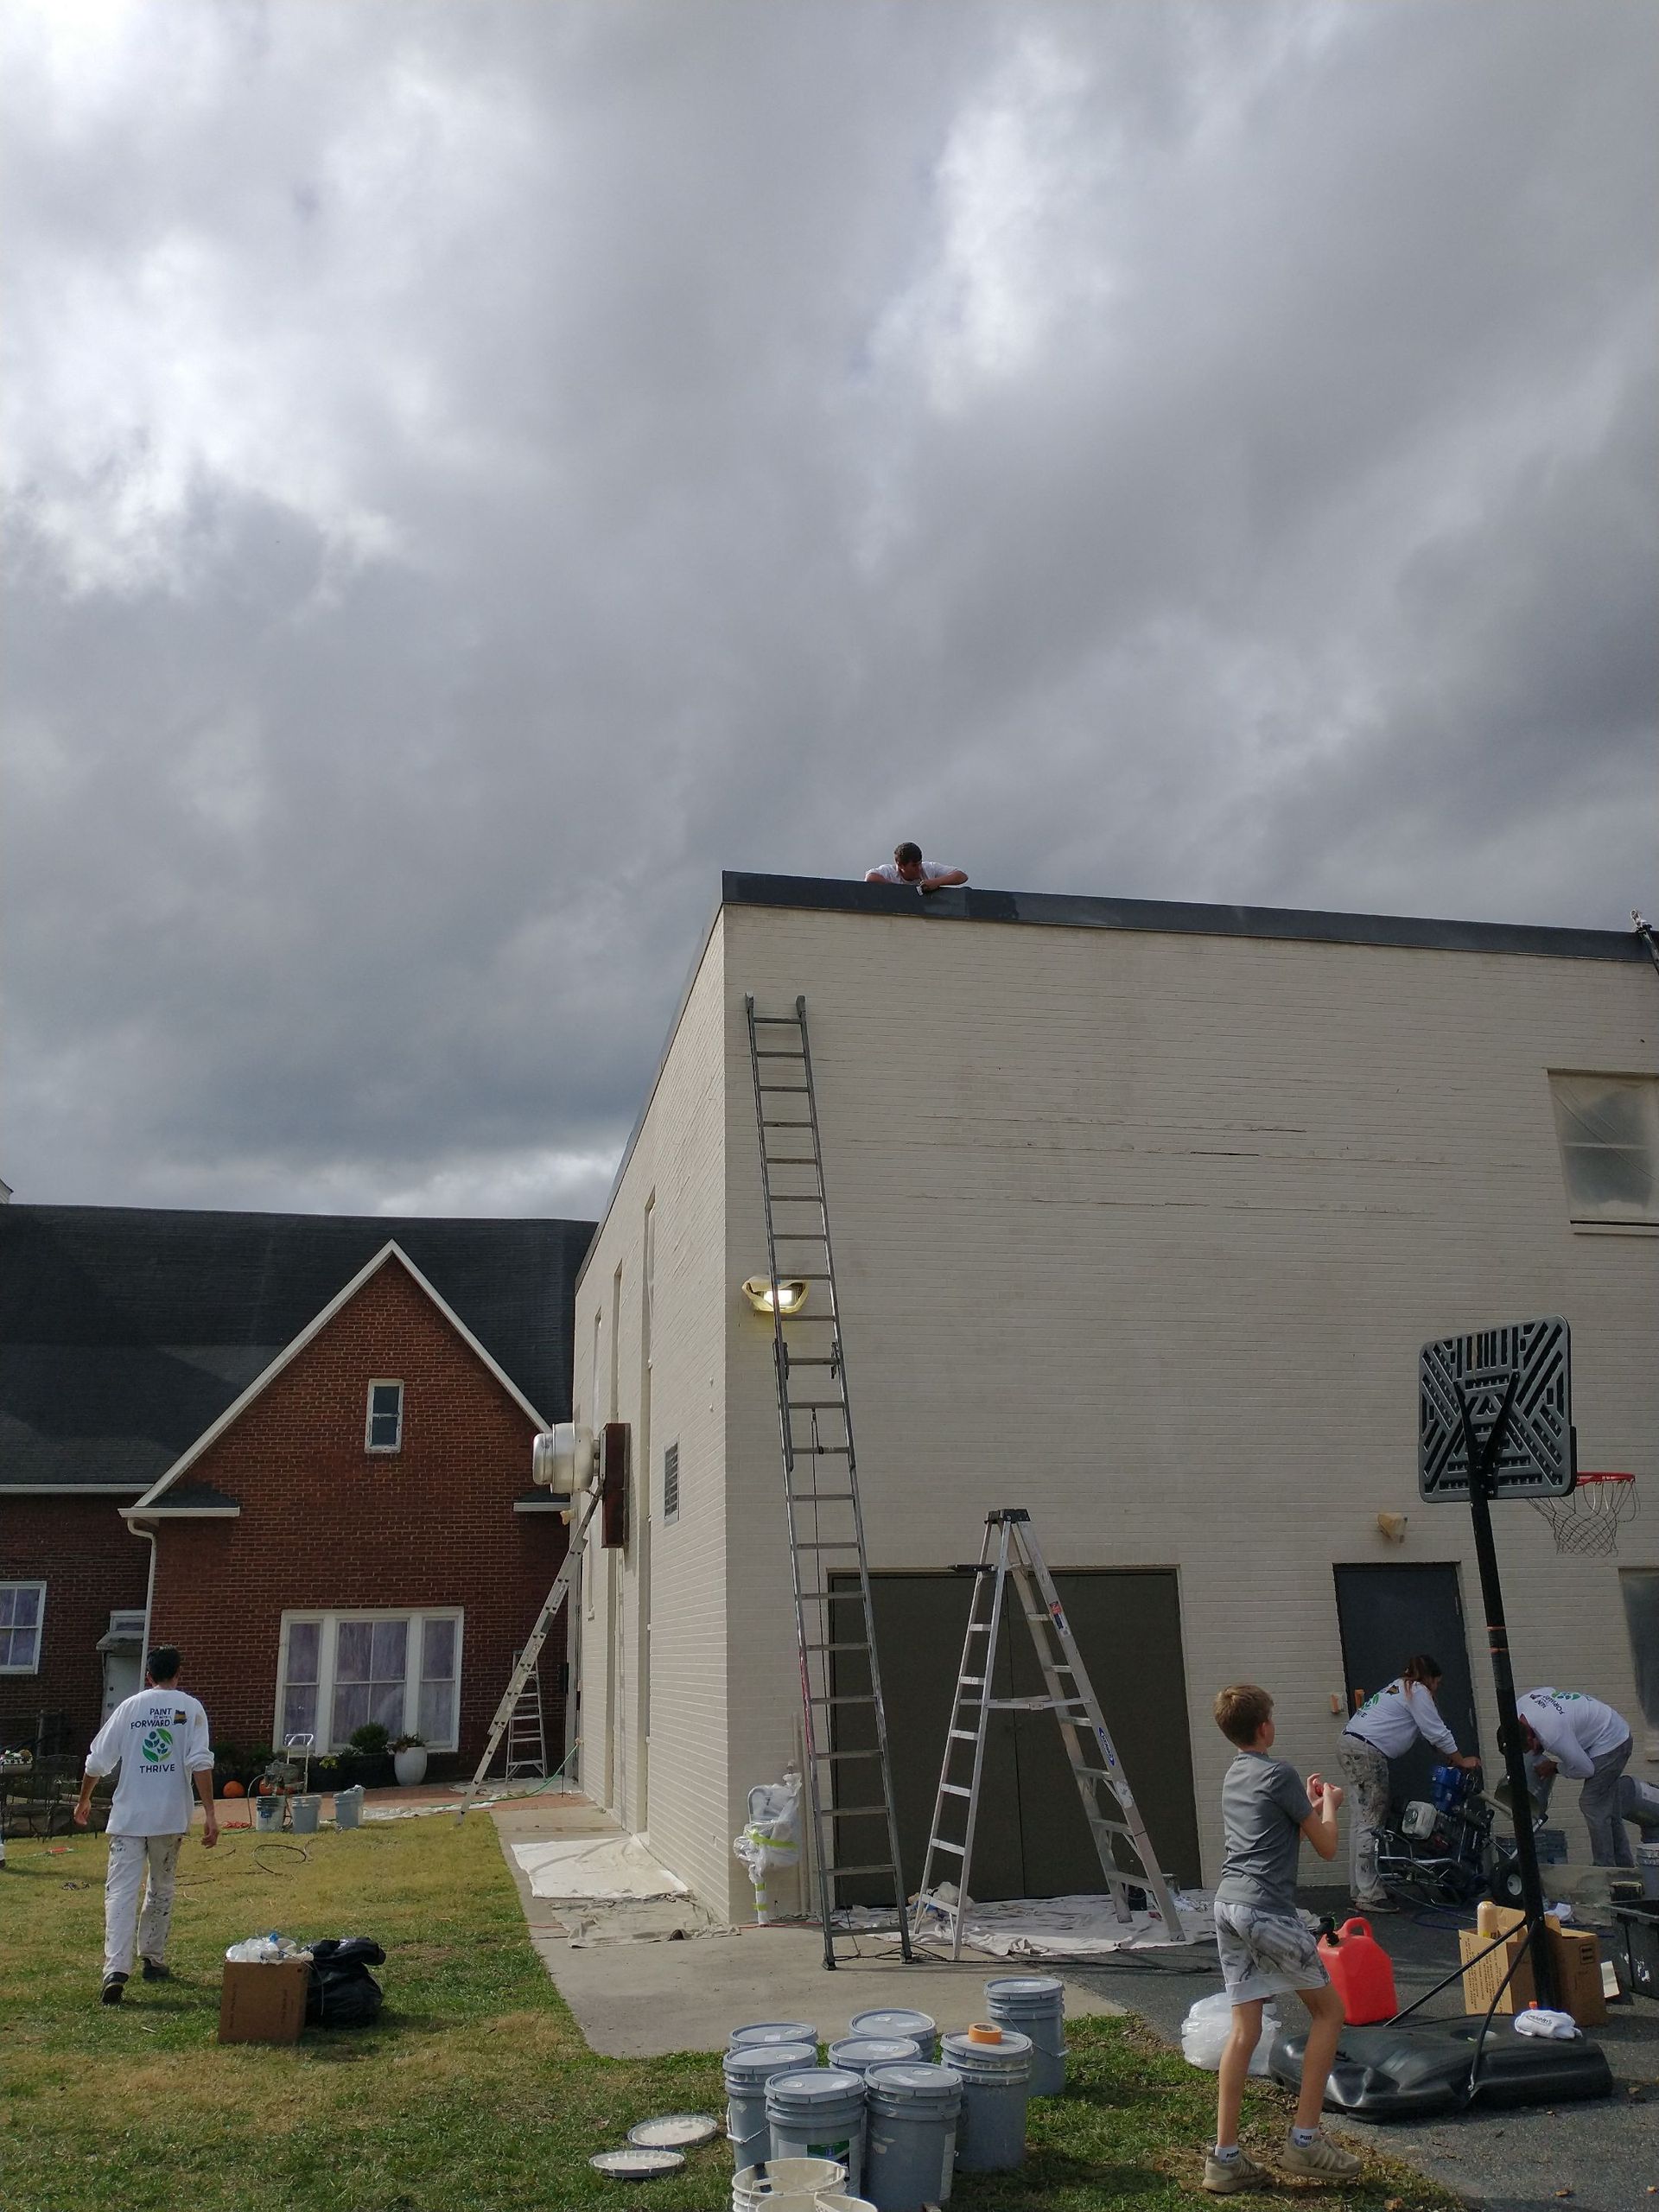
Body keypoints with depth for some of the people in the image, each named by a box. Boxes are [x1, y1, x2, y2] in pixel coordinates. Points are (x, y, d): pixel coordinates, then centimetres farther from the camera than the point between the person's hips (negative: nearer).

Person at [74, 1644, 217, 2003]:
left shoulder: (129, 1707, 4)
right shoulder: (190, 1708, -1)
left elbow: (97, 1761, 7)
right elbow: (200, 1763, -11)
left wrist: (83, 1800, 25)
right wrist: (210, 1814, -10)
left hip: (128, 1818, 0)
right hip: (170, 1817, 0)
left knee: (121, 1891, -3)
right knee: (161, 1890, 18)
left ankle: (116, 1969, -17)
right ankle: (153, 1960, 25)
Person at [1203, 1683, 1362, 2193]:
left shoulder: (1233, 1775, 18)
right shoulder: (1278, 1773, -6)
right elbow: (1326, 1846, 0)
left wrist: (1307, 1804, 31)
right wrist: (1328, 1805, 16)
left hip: (1228, 1905, 7)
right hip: (1268, 1910, -7)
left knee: (1245, 2027, 8)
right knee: (1328, 2009, 9)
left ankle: (1224, 2157, 6)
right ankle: (1304, 2140, 7)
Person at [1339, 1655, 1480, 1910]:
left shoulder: (1399, 1687, 27)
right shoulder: (1417, 1691, -2)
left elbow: (1433, 1731, 31)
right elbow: (1437, 1733, -3)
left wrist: (1449, 1756, 28)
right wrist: (1462, 1761, 9)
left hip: (1349, 1744, 10)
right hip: (1368, 1752, -10)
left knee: (1361, 1821, 11)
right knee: (1371, 1822, -9)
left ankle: (1358, 1889, 14)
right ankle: (1369, 1895, -9)